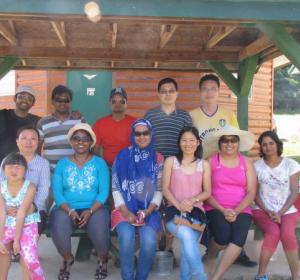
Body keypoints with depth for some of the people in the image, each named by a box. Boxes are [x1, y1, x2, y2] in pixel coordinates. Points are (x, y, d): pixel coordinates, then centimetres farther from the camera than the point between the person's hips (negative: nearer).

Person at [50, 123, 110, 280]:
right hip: (67, 209, 1)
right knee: (58, 230, -29)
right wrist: (70, 211, -16)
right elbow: (57, 192, 0)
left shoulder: (99, 163, 5)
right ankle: (67, 259, 6)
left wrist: (90, 211, -18)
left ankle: (103, 259, 7)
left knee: (99, 231, -30)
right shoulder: (62, 164, 8)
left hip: (94, 208, -1)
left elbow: (104, 192, -3)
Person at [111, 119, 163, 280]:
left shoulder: (157, 159, 6)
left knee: (149, 240, -27)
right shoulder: (122, 156, 1)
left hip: (148, 210, 1)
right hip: (125, 209, -1)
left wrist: (148, 211, -10)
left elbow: (159, 190, 4)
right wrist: (126, 212, -12)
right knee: (126, 237, -30)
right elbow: (116, 188, 0)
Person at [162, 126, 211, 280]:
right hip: (174, 210, -1)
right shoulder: (170, 161, 9)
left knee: (187, 242, -24)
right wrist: (178, 205, -14)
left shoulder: (204, 164, 12)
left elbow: (207, 192, 8)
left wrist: (192, 201, -12)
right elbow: (165, 189, 3)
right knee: (187, 236, -31)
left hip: (196, 211, 1)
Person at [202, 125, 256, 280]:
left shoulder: (246, 163, 9)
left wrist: (236, 211, -12)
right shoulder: (210, 161, 3)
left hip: (241, 210, 2)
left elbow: (251, 192, 3)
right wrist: (223, 210, -13)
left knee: (239, 238, -28)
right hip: (215, 209, -1)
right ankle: (210, 257, 5)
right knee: (223, 234, -30)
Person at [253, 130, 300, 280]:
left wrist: (280, 213, -13)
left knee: (287, 234, -31)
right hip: (263, 210, 0)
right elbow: (254, 193, 2)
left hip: (287, 210, 0)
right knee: (273, 232, -31)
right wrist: (268, 211, -12)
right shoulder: (257, 166, 2)